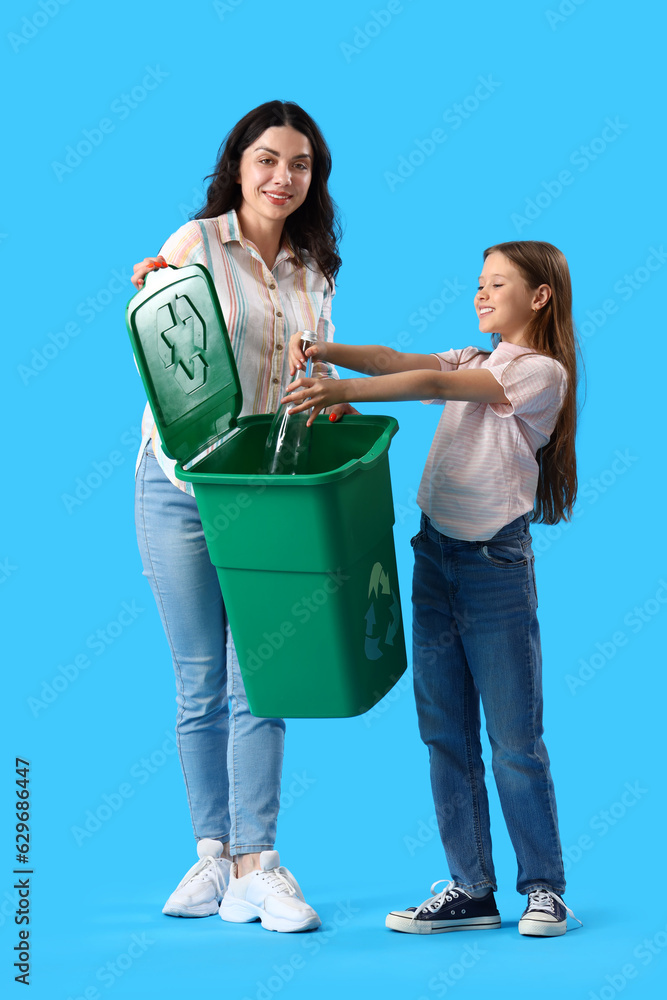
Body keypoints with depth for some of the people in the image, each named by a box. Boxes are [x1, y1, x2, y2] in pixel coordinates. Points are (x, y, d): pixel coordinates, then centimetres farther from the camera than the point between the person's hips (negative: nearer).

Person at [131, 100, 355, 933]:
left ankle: (255, 862, 4)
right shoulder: (196, 242, -2)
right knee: (200, 683, 6)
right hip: (183, 482, -3)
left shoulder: (313, 270, 12)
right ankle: (212, 851, 18)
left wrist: (333, 399, -4)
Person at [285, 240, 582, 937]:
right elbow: (399, 362, 0)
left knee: (515, 741, 0)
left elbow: (437, 385, -20)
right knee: (445, 734, 7)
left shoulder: (542, 372, -8)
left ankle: (543, 886, 13)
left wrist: (344, 391, -29)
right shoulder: (472, 362, 16)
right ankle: (470, 889, 15)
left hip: (497, 564, -7)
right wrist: (324, 352, -17)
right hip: (435, 553, 7)